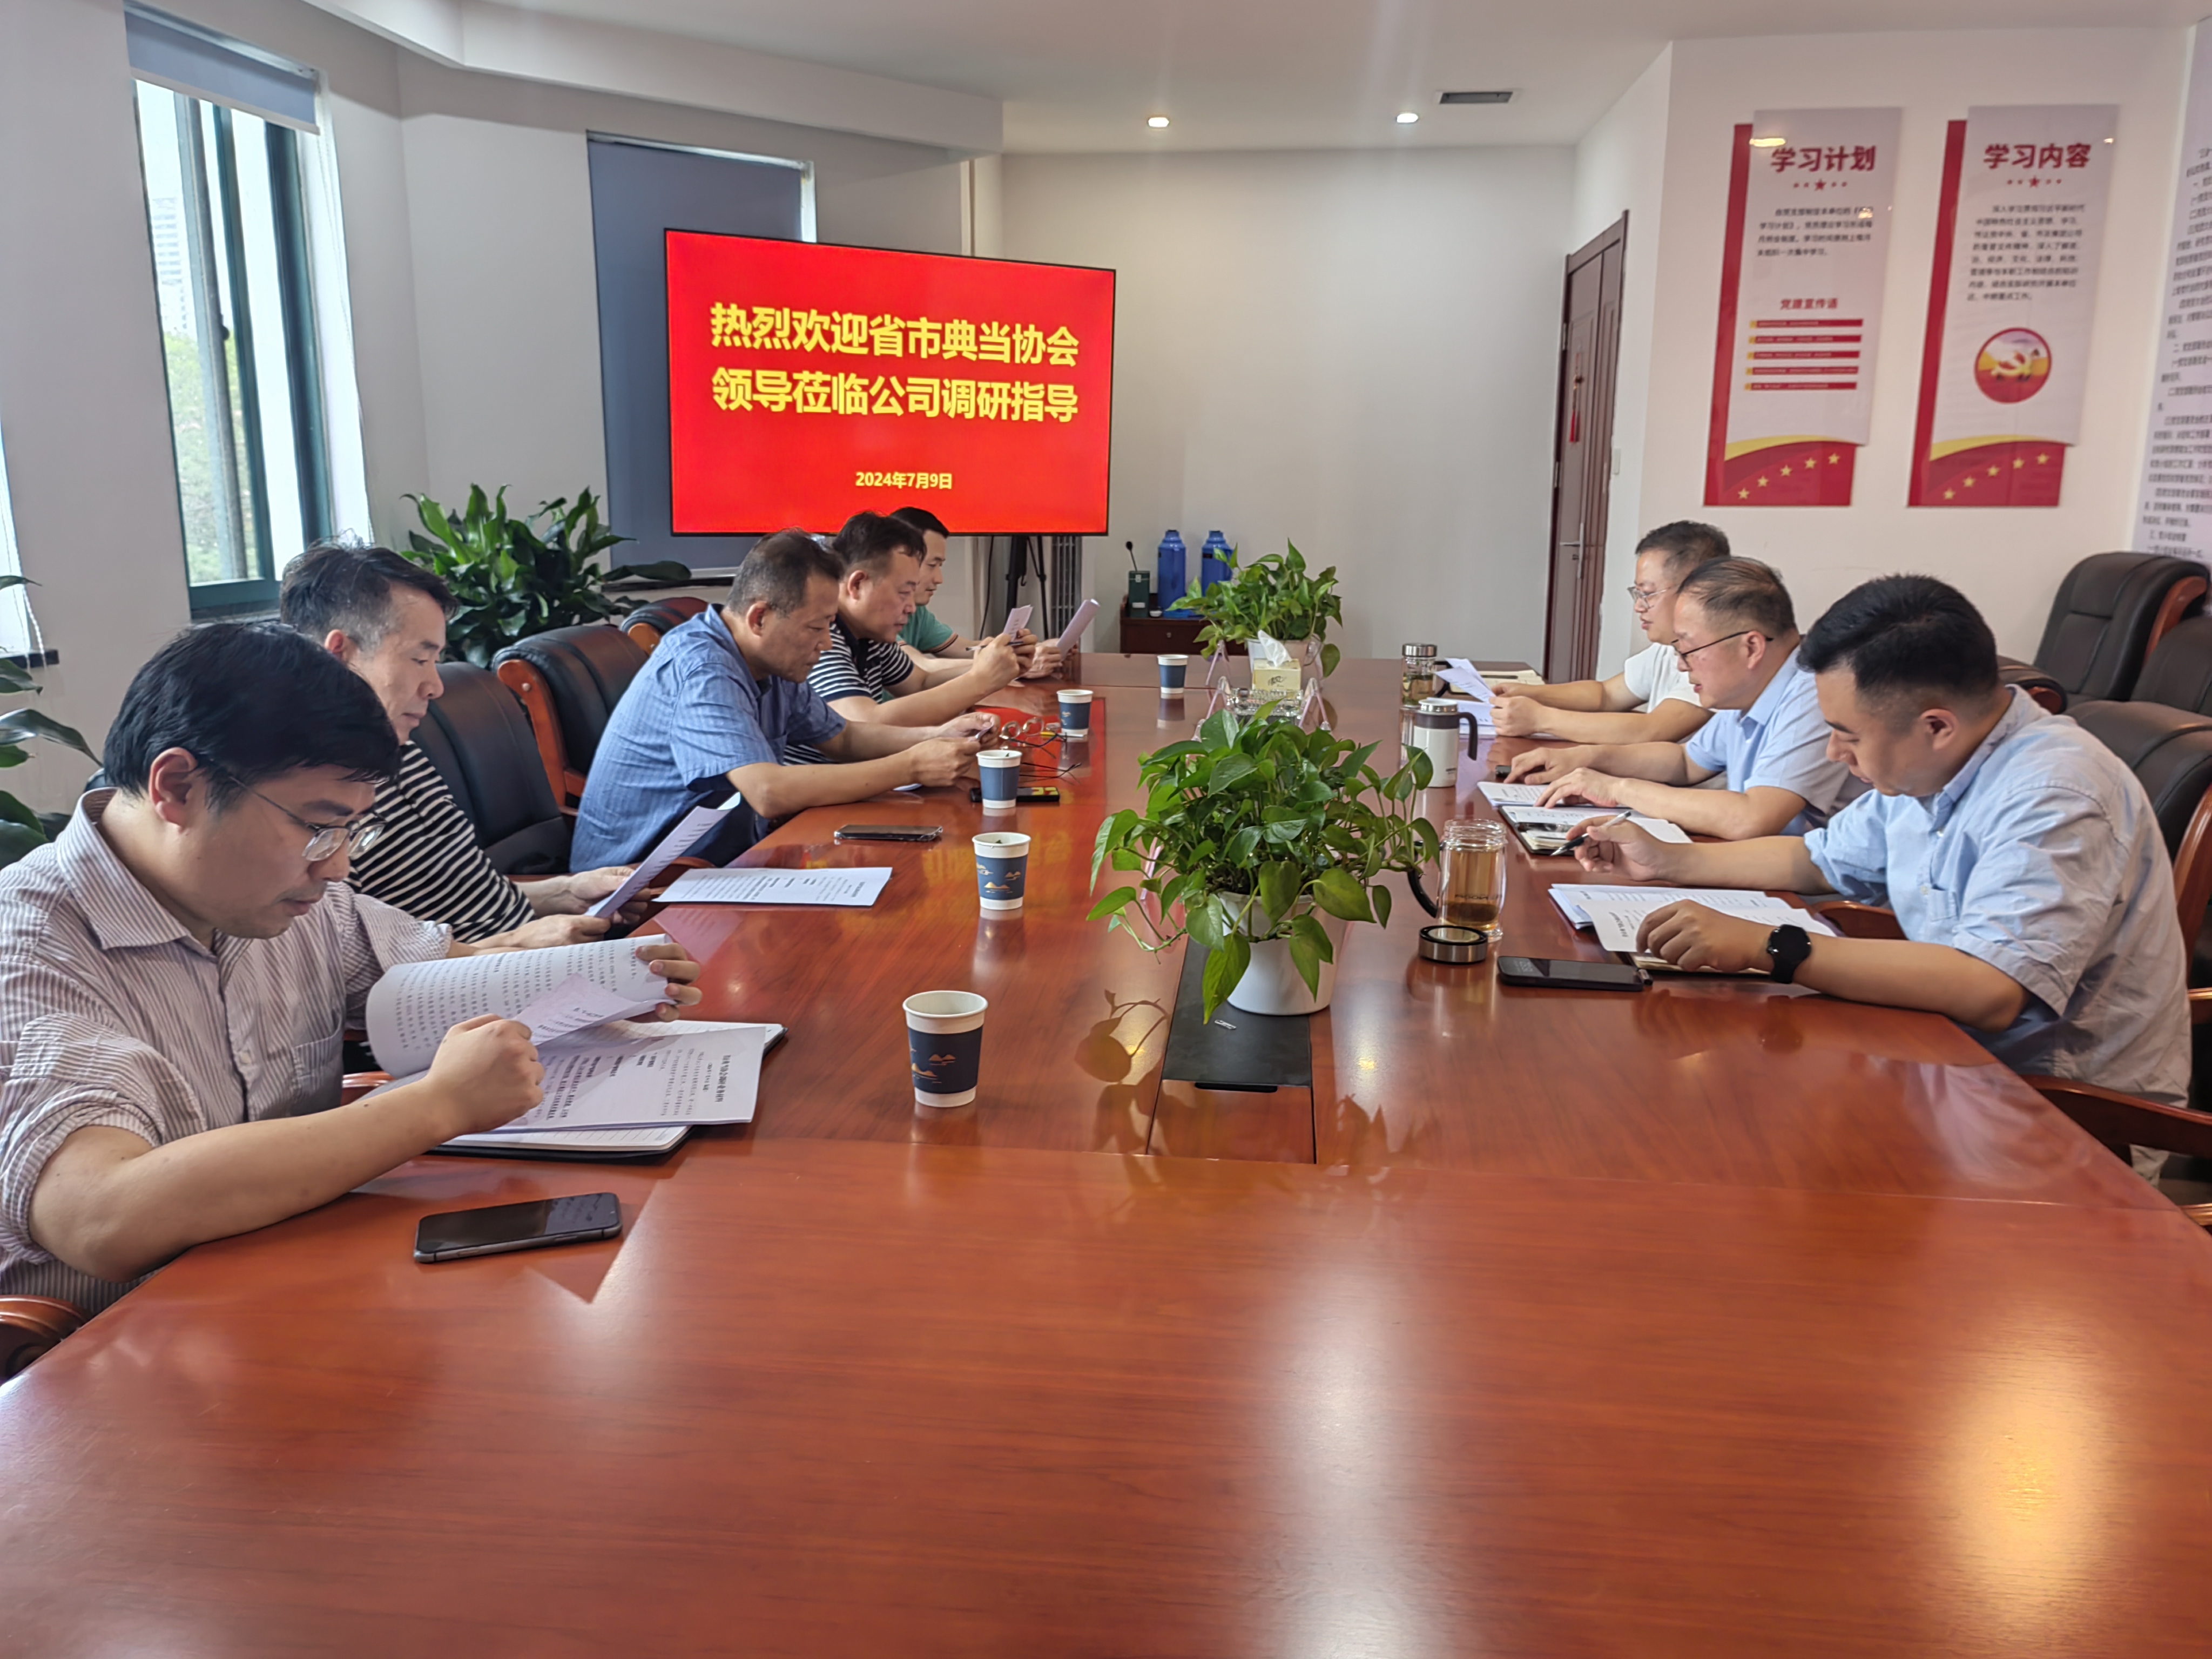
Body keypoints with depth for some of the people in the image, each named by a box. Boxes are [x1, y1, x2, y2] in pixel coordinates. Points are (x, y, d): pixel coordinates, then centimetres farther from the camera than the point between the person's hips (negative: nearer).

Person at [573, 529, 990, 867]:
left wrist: (936, 736, 0)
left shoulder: (773, 666, 4)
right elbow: (770, 792, -35)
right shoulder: (701, 668, -24)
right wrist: (911, 767, -28)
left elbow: (842, 738, 18)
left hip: (726, 854, 9)